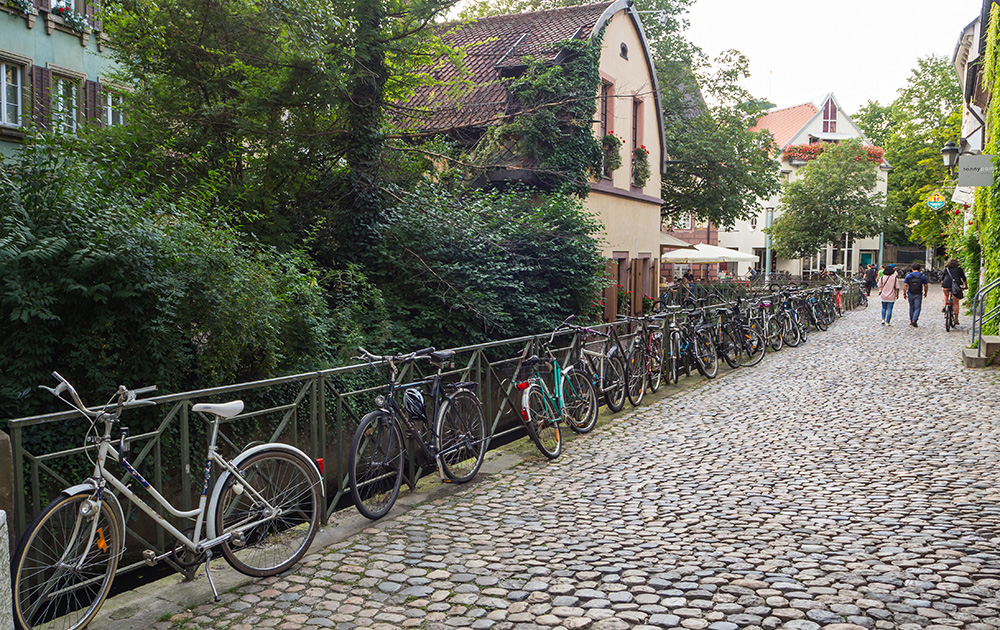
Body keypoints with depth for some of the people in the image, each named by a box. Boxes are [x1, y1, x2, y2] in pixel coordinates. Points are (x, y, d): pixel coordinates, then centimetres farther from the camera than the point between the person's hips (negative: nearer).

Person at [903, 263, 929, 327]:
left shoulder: (908, 276, -1)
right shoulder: (923, 276, -1)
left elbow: (905, 285, -6)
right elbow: (925, 285, 2)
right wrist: (925, 293, 16)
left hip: (910, 294, 2)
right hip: (918, 295, -2)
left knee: (911, 308, 14)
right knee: (917, 308, -1)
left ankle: (911, 321, 22)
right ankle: (914, 320, -20)